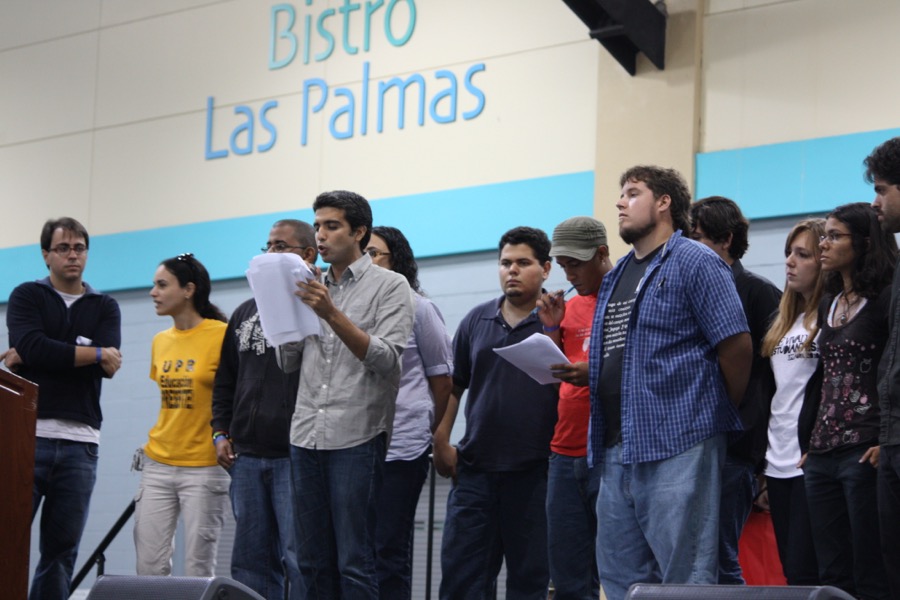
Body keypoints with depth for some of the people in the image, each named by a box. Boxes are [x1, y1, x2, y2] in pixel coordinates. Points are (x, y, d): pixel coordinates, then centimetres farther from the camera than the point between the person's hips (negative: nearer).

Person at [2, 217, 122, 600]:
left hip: (80, 443, 3)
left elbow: (106, 366, -4)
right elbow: (34, 348, -11)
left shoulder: (105, 307, 14)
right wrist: (97, 354, -7)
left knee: (61, 551, 2)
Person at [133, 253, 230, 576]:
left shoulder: (221, 335, -8)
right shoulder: (160, 341, 12)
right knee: (149, 565, 3)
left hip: (204, 467, -6)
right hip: (158, 466, 6)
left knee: (198, 569, -2)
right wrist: (156, 443, 15)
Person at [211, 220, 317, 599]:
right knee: (250, 560, 9)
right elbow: (225, 382, 23)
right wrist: (221, 432, 14)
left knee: (299, 558, -7)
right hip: (245, 457, 7)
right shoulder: (245, 314, 19)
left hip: (295, 456, -7)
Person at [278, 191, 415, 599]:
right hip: (307, 437, 6)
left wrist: (332, 314, -18)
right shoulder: (315, 289, 17)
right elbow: (288, 362, 16)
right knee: (313, 562, 8)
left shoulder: (390, 286, 0)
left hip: (357, 438, -6)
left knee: (355, 563, -5)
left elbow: (386, 358, -11)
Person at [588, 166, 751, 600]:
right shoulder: (617, 275, 21)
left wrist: (720, 413, 0)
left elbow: (737, 346, -9)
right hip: (617, 449, 9)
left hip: (677, 446, -9)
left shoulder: (694, 262, -4)